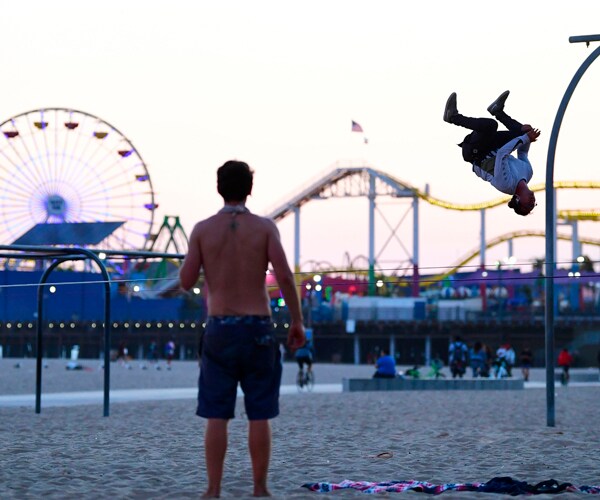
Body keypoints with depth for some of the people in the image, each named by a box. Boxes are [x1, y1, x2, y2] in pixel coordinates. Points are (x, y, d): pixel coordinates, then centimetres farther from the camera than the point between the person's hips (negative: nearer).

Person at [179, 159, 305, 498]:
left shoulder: (203, 229, 0)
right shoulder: (265, 227, -2)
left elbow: (186, 282, 0)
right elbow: (284, 276, -11)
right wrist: (297, 321, -3)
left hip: (219, 329, 1)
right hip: (258, 329, 0)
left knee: (216, 416, 4)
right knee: (260, 416, 5)